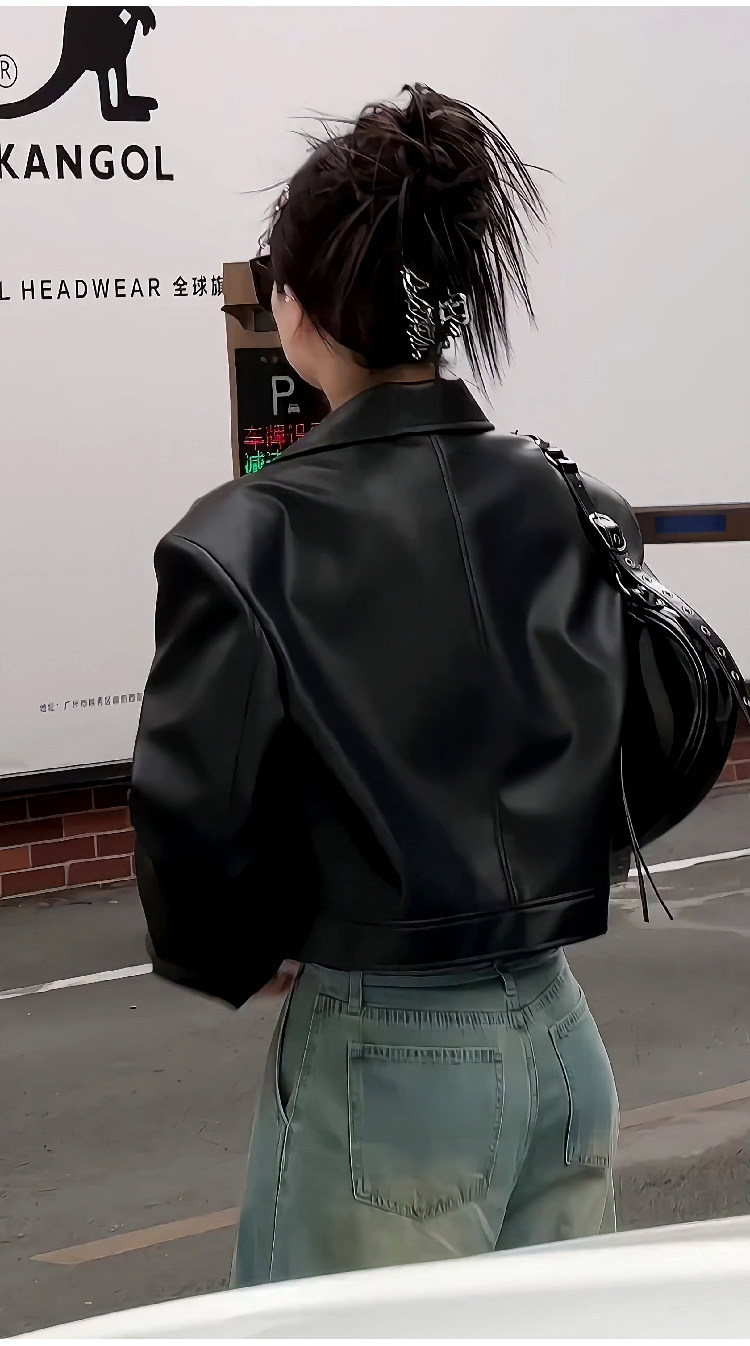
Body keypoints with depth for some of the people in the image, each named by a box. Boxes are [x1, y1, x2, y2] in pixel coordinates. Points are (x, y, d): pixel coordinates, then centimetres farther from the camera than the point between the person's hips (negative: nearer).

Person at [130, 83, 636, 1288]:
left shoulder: (248, 543, -15)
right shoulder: (583, 514, 0)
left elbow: (193, 826, -11)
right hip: (562, 1037, 5)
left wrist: (230, 961, 9)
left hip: (385, 1063, -5)